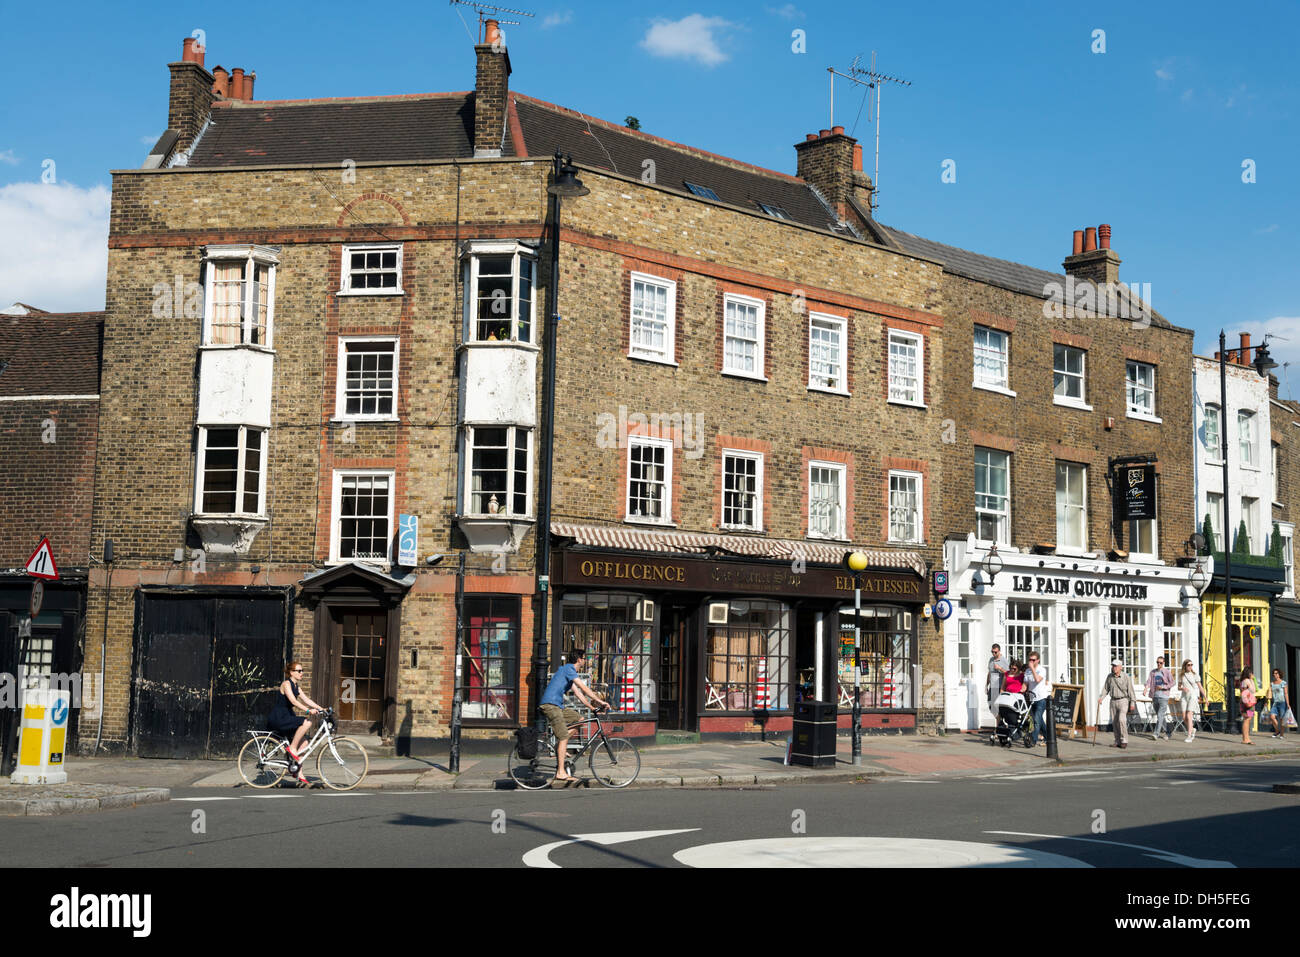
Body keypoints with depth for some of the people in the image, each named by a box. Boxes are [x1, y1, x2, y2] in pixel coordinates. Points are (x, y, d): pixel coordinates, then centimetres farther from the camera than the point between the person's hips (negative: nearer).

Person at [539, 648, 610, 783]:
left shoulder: (570, 671, 21)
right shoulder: (568, 668, -10)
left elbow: (578, 693, 21)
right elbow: (584, 688, -16)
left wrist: (592, 707, 15)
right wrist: (600, 701, -15)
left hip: (557, 706, 10)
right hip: (550, 705, -10)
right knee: (564, 737, -13)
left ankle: (560, 746, 10)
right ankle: (561, 772, -14)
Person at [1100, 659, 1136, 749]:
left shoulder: (1126, 677, -8)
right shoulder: (1109, 677, 4)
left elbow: (1130, 690, -7)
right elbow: (1106, 688, 10)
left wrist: (1133, 703, -11)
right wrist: (1101, 697, -3)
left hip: (1123, 701, -5)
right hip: (1113, 701, 5)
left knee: (1122, 720, -18)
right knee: (1114, 722, 3)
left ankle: (1124, 741, -9)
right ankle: (1118, 742, 11)